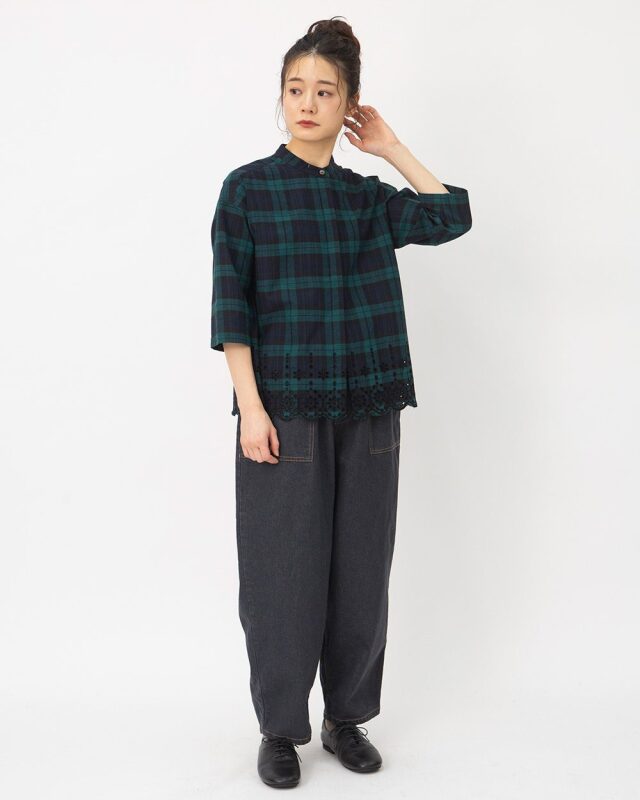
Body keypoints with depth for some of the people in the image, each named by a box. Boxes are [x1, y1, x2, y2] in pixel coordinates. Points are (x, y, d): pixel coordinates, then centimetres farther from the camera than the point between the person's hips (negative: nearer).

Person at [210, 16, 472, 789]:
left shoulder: (368, 196, 9)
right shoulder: (248, 187, 0)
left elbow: (453, 215, 14)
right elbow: (231, 305, -5)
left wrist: (392, 148, 11)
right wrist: (249, 405, -12)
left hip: (368, 409, 4)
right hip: (285, 409, -3)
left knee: (361, 566, 9)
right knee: (285, 569, 2)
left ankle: (346, 716, 27)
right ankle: (280, 726, 21)